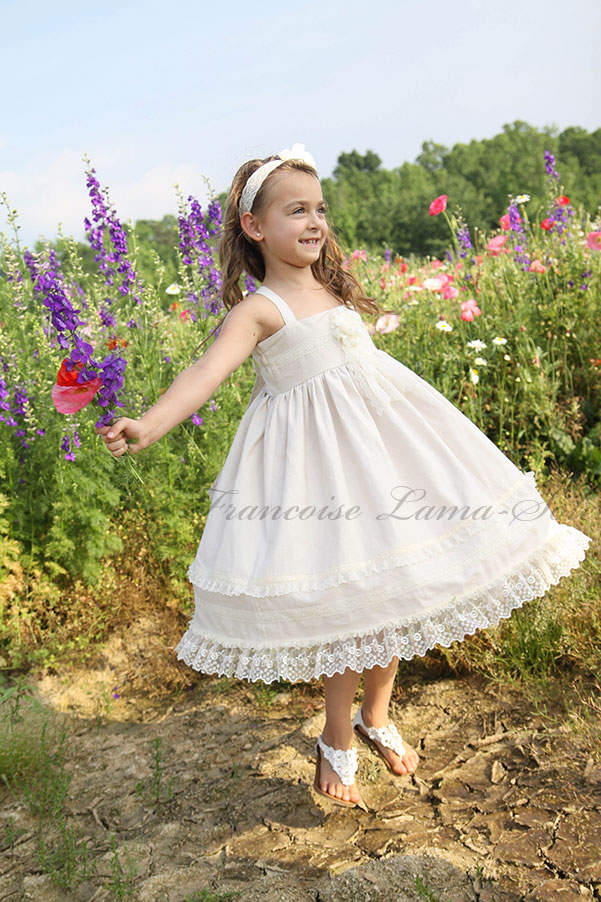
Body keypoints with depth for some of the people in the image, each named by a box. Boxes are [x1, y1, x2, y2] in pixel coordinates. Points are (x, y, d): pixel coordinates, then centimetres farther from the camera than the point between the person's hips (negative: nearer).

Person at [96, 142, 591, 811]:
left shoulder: (335, 289, 10)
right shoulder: (258, 310, -12)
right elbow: (207, 371, -27)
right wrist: (147, 426, -44)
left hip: (382, 430, 7)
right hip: (316, 454, -7)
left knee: (395, 586, 9)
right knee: (349, 597, -4)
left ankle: (376, 717, 31)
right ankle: (337, 742, 20)